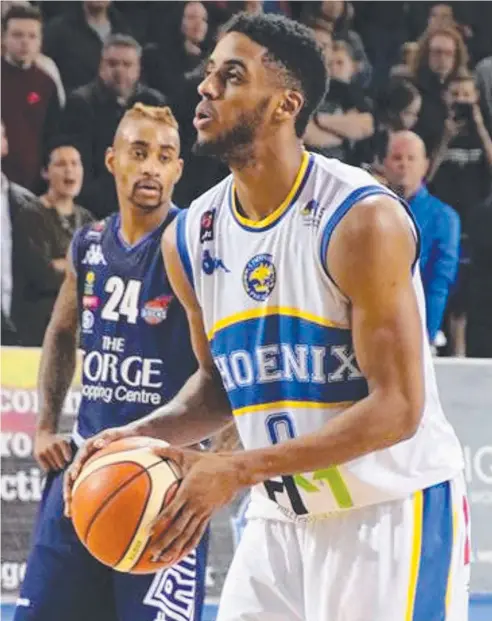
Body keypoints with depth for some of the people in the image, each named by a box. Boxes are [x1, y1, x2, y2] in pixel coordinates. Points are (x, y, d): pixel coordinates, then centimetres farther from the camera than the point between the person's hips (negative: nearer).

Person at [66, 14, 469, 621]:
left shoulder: (362, 221, -19)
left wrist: (238, 469, -26)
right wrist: (142, 435, -4)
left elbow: (396, 409, -21)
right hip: (281, 519, 6)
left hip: (394, 511, -6)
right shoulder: (189, 237, 2)